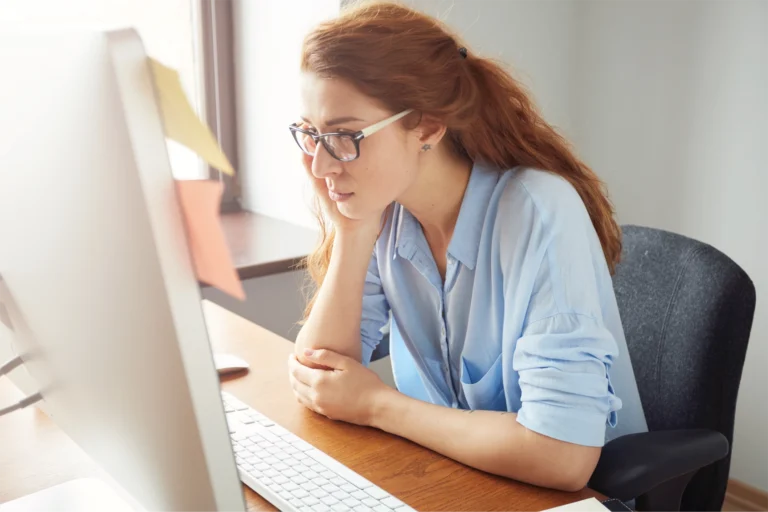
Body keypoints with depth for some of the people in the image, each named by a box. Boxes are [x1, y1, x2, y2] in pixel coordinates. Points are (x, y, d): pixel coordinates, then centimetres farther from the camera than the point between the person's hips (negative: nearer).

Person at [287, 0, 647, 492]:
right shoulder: (383, 211, -6)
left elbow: (564, 456, -29)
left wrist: (378, 405, -19)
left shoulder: (536, 213, -24)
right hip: (450, 477, 4)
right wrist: (351, 234, -17)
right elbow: (314, 384, -8)